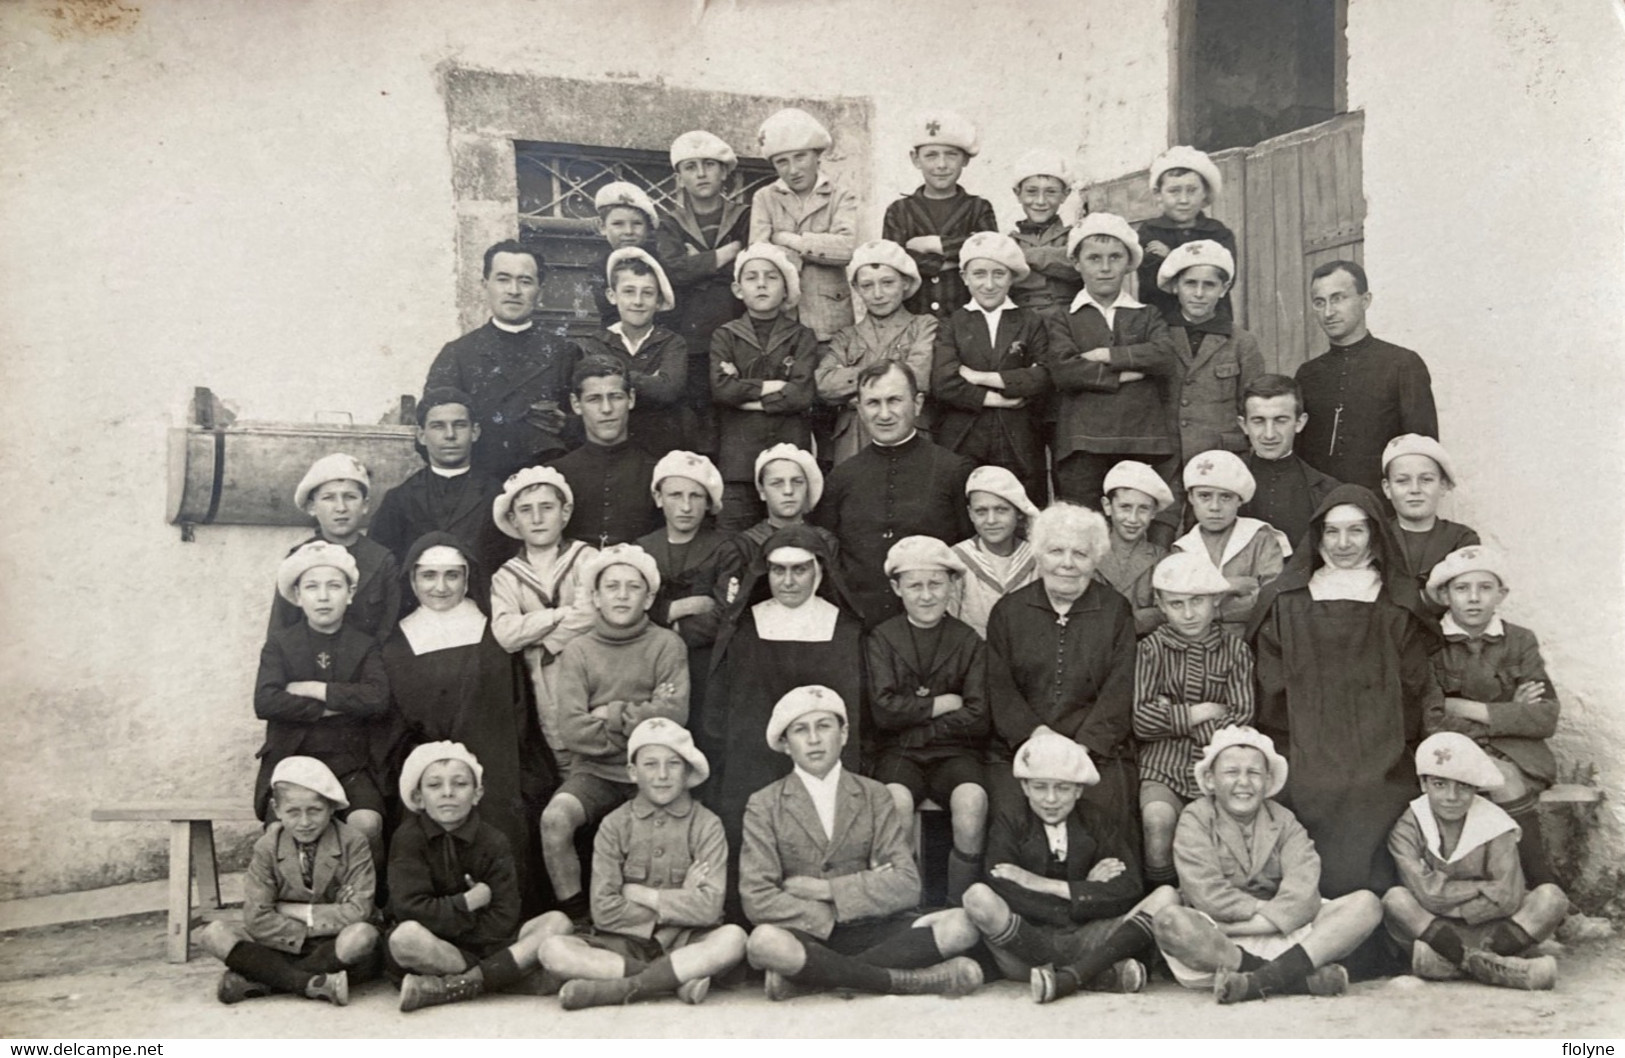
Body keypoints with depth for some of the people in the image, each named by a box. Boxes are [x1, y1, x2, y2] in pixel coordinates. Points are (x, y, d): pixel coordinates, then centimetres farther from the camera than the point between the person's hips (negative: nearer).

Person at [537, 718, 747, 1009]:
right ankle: (679, 979, -25)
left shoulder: (706, 825, 0)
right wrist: (677, 904, -7)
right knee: (553, 949, -24)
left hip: (685, 942, -1)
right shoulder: (614, 826, 4)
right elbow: (604, 911, -6)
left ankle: (621, 988, -28)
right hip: (625, 944, 1)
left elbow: (709, 908, -13)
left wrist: (638, 893, -7)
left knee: (733, 938, -32)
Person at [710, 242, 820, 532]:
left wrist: (745, 394, -5)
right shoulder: (725, 336, 11)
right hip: (738, 452, 0)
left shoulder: (802, 337, 8)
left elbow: (802, 394, -6)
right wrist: (774, 386, -7)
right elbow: (720, 388, -5)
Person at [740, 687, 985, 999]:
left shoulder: (874, 796, 9)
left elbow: (907, 886, -2)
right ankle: (905, 979, -25)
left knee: (961, 925, -22)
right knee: (764, 942, -37)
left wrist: (823, 889, -10)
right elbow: (756, 898, -7)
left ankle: (811, 978, -23)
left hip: (866, 932, 3)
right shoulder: (764, 806, 4)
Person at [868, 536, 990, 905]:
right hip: (898, 751, -1)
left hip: (955, 750, 1)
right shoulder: (882, 639, 4)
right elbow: (884, 710, -7)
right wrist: (944, 703, -5)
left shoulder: (969, 642, 5)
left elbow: (976, 717, -3)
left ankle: (960, 908, -12)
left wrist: (914, 716, -8)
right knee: (896, 800, -33)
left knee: (972, 799, -31)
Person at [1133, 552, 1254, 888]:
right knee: (1157, 819, -30)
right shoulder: (1151, 649, 4)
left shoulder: (1235, 649, 6)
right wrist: (1202, 712, -4)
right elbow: (1141, 721, -4)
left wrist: (1173, 717, -5)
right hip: (1164, 763, -1)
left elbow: (1241, 720, -1)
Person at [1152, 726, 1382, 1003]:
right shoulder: (1195, 820, 2)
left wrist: (1258, 923, -21)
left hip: (1286, 937, 3)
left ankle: (1264, 980, -32)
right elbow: (1207, 894, -11)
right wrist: (1268, 910, -11)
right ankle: (1300, 978, -32)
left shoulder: (1284, 822, 9)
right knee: (1169, 922, -34)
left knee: (1366, 903, -15)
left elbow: (1303, 891, -8)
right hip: (1216, 941, -3)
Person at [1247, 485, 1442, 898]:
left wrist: (1396, 752, 1)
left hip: (1379, 765, 0)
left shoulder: (1397, 604, 11)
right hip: (1307, 753, 0)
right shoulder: (1286, 602, 9)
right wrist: (1283, 755, 1)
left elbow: (1413, 686, 9)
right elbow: (1272, 689, 8)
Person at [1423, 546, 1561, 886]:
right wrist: (1508, 714, -9)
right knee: (1504, 783, -30)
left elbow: (1547, 717, -4)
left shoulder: (1520, 641, 5)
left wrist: (1470, 710, -12)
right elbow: (1430, 722, -11)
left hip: (1516, 760, 1)